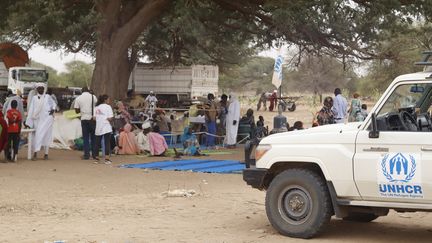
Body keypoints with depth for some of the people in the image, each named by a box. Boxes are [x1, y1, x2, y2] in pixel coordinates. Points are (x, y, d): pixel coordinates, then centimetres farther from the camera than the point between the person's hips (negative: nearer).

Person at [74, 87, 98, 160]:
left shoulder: (78, 98, 2)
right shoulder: (93, 97, 0)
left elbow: (77, 111, 3)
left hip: (84, 119, 0)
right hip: (93, 118, 0)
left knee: (85, 137, 5)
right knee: (93, 136, 8)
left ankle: (86, 154, 3)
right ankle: (95, 154, 9)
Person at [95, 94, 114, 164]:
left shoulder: (96, 107, 12)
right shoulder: (108, 107, -4)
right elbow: (110, 118, -12)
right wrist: (109, 120, 7)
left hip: (98, 128, 5)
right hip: (106, 128, -5)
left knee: (97, 143, 13)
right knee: (107, 143, -3)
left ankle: (96, 158, 18)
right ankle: (107, 158, -8)